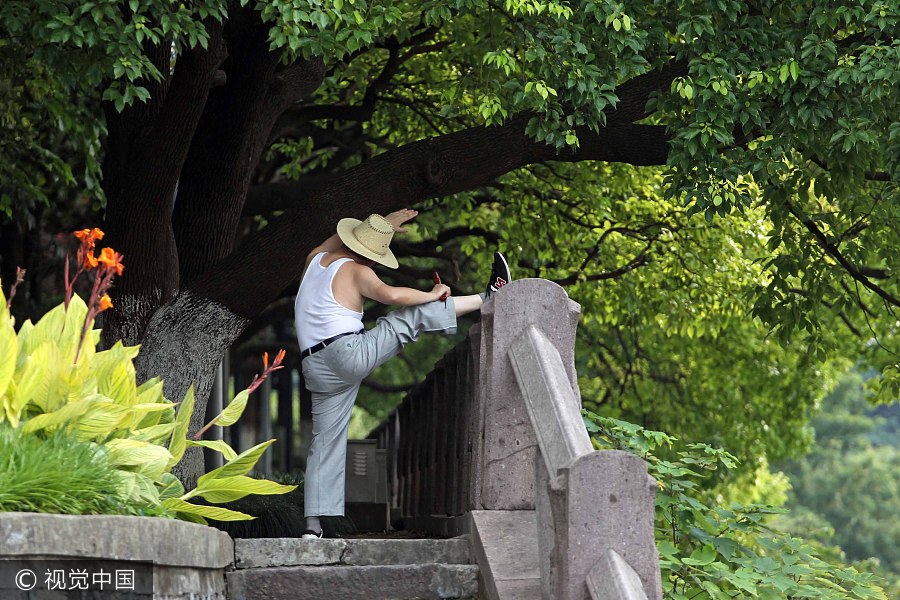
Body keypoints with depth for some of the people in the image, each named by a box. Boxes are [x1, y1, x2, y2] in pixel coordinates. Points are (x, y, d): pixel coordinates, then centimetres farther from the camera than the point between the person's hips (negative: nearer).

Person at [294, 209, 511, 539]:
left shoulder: (316, 259, 16)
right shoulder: (357, 272, -3)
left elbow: (340, 238, 37)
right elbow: (392, 294, -19)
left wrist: (385, 224, 42)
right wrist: (431, 294, -3)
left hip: (317, 372, 6)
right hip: (351, 353, -6)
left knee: (326, 443, 7)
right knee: (416, 314, 4)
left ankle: (313, 525, 0)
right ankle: (488, 298, 14)